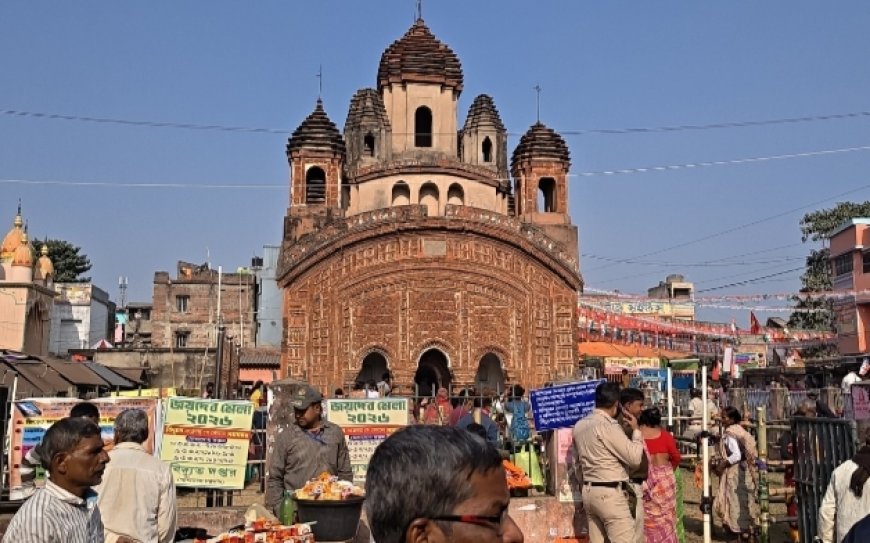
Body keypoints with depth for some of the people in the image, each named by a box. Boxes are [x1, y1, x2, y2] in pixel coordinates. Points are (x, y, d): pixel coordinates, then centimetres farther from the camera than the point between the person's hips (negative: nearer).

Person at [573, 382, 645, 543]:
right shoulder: (608, 426, -17)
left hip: (589, 491, 8)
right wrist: (635, 430, -2)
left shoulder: (579, 425, 8)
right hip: (610, 493, -8)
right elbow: (635, 458, -13)